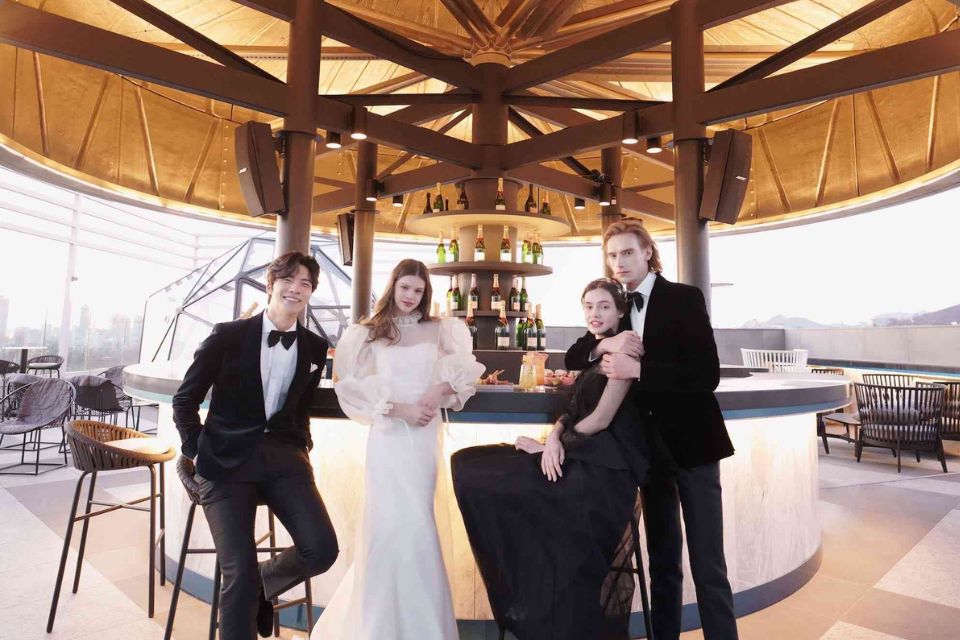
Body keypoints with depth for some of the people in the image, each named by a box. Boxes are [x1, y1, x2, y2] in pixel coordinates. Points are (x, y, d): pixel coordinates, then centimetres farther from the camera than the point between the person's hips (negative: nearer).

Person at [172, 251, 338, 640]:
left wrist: (301, 447, 9)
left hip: (284, 457, 3)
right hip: (227, 461, -2)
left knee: (322, 550, -10)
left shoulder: (315, 348, 4)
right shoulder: (228, 335, -5)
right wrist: (199, 452, 0)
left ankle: (262, 586, 21)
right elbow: (185, 400, 4)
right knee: (239, 573, -12)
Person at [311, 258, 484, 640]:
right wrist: (399, 409, -13)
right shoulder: (368, 334, 2)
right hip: (388, 435, -1)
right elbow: (354, 387, -3)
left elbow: (467, 370, 9)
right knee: (389, 524, 1)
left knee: (415, 523, 9)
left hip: (426, 435, 1)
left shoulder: (440, 330, 6)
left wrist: (442, 388, -11)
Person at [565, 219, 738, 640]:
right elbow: (572, 358, 5)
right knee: (662, 560, 17)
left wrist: (638, 369, -28)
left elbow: (707, 375, -19)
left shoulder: (685, 298, -10)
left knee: (706, 564, 1)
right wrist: (605, 345, -15)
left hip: (690, 442, -5)